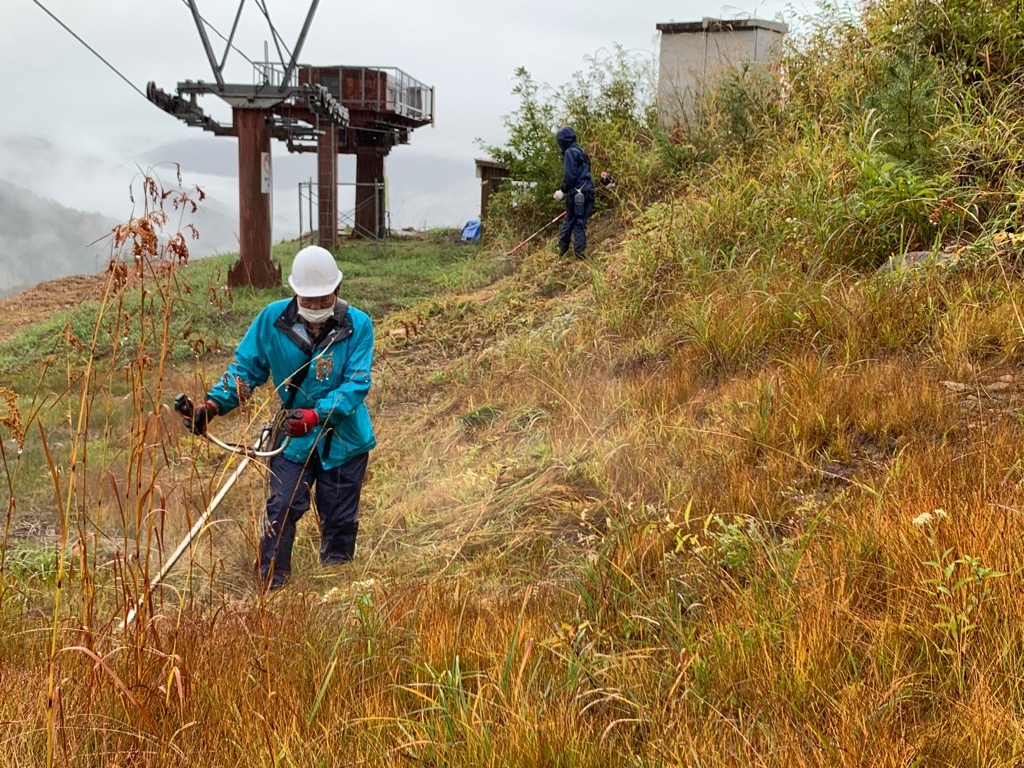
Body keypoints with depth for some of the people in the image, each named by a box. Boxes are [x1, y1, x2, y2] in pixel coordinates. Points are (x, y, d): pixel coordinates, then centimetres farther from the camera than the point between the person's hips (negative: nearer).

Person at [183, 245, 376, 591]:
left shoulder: (357, 325, -14)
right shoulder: (273, 319, -9)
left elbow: (357, 383, -20)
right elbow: (246, 367, -3)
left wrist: (316, 415, -34)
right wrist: (214, 403, -18)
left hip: (344, 438, 0)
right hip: (292, 437, 1)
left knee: (339, 518, 11)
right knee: (281, 511, -7)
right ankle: (270, 586, 7)